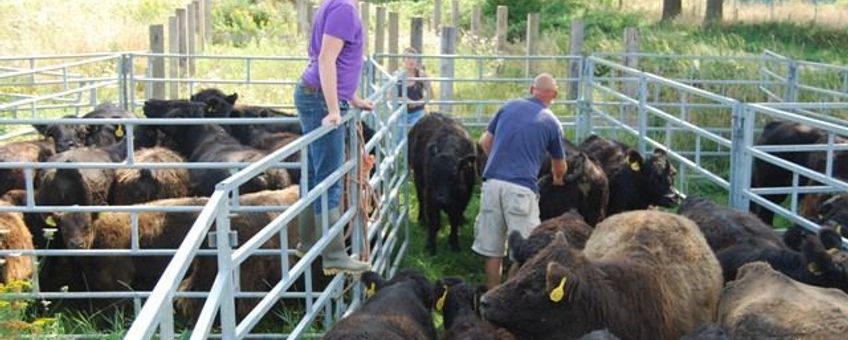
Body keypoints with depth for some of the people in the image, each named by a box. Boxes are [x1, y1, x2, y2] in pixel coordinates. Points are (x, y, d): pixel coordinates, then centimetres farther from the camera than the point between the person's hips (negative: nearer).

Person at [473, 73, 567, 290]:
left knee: (491, 248, 11)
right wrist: (558, 179, 42)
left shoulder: (509, 107, 12)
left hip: (492, 182, 4)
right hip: (521, 188, -4)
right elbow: (560, 166, 20)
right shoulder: (551, 123, 7)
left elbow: (484, 142, 16)